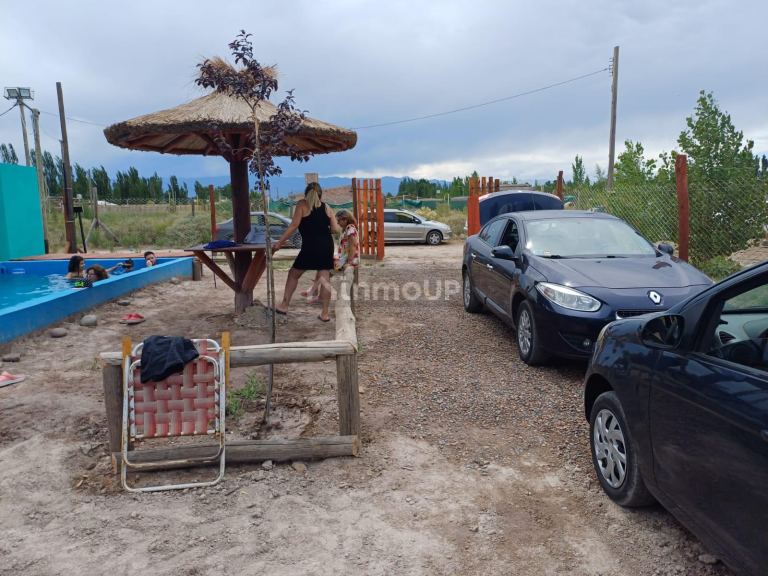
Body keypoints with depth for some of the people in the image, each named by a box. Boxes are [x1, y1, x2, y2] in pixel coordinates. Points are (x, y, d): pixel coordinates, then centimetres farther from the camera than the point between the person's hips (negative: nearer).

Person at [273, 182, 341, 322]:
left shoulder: (302, 204, 0)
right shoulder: (326, 207, 10)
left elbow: (294, 225, -8)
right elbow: (335, 228, 4)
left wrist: (279, 242, -5)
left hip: (310, 247, -3)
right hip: (327, 246, 4)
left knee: (293, 274, 13)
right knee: (325, 279, 6)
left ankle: (284, 306, 16)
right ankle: (325, 314, 8)